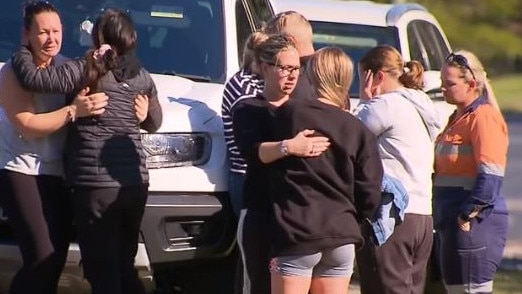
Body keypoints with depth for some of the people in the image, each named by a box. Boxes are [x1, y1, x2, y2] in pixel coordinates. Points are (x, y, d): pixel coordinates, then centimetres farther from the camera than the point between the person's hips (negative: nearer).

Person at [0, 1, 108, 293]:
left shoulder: (66, 66, 7)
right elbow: (29, 126, -18)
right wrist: (74, 110, -28)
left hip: (56, 172, 6)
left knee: (57, 257, 5)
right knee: (42, 257, -17)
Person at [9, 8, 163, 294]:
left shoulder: (88, 70, -9)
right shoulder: (141, 77, 9)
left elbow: (33, 78, -14)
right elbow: (154, 122, 24)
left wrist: (21, 52, 4)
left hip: (95, 184, -6)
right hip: (134, 183, 6)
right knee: (124, 268, 17)